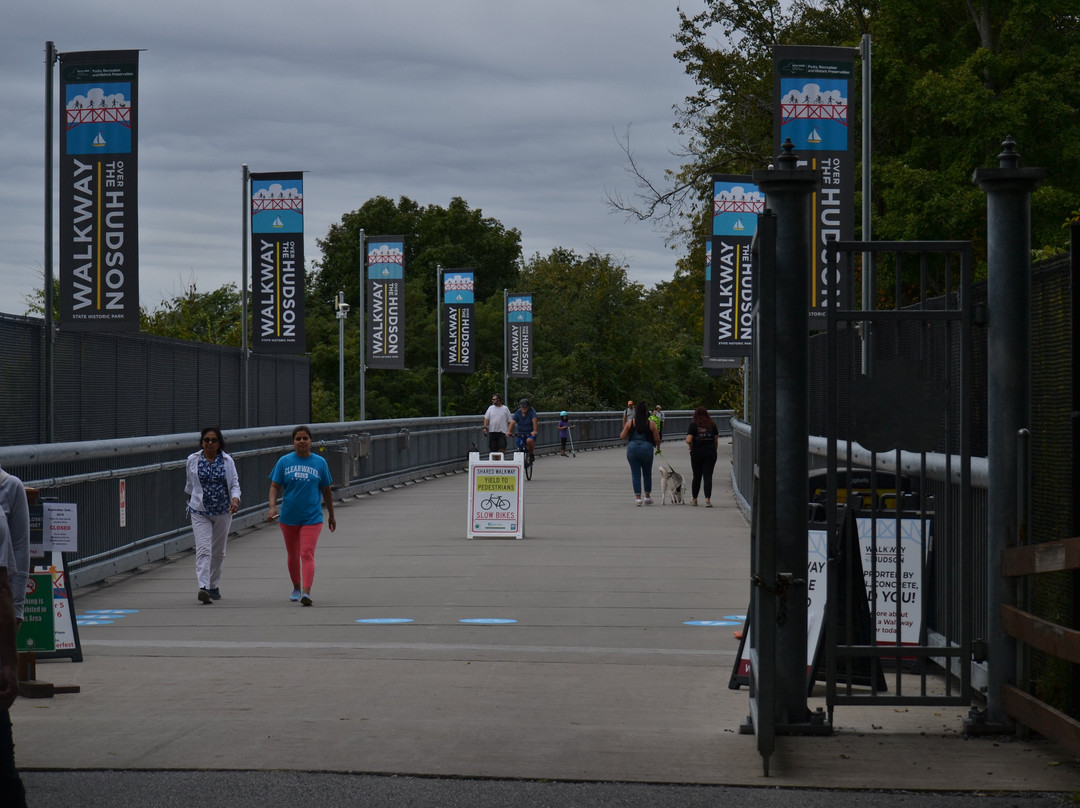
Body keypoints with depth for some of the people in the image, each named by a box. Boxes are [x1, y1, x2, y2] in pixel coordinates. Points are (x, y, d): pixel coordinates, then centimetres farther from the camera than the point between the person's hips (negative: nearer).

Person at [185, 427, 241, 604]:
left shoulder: (227, 461, 1)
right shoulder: (193, 460, 2)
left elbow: (235, 484, 1)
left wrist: (235, 499, -18)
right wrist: (190, 502, 28)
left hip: (223, 512, 2)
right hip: (200, 512, -2)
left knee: (218, 551, 12)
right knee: (203, 549, -15)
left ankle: (213, 585, 28)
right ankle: (203, 587, -27)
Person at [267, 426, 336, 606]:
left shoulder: (320, 462, 2)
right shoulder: (284, 462, 1)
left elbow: (326, 491, 11)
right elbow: (275, 487, 1)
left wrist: (331, 515, 16)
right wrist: (272, 507, -16)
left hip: (312, 517, -2)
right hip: (288, 517, 2)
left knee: (307, 554, -15)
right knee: (292, 555, 15)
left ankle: (306, 592, -25)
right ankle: (296, 588, 34)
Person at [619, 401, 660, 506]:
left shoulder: (630, 422, 0)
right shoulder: (651, 424, -2)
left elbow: (622, 436, 3)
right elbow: (657, 439, 1)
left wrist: (624, 428, 23)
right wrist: (658, 447, 20)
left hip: (632, 448, 0)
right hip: (646, 448, 0)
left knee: (635, 474, 4)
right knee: (647, 473, 15)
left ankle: (638, 497, -2)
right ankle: (647, 496, 21)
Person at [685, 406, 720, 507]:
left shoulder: (693, 424, -6)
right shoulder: (712, 424, 3)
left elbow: (688, 440, -14)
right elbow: (716, 440, 3)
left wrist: (691, 446, 6)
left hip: (697, 453, -1)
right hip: (711, 452, 1)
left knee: (697, 476, 12)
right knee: (708, 476, 0)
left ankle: (694, 499, 23)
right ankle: (708, 499, -12)